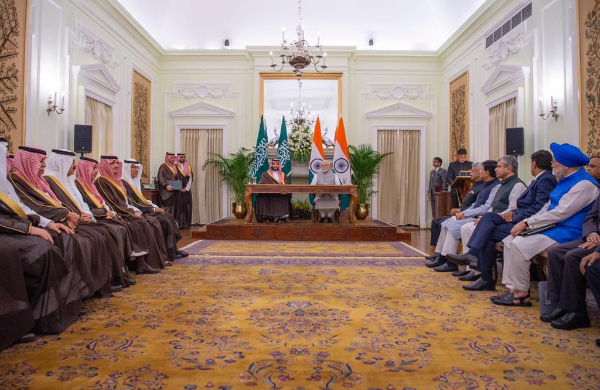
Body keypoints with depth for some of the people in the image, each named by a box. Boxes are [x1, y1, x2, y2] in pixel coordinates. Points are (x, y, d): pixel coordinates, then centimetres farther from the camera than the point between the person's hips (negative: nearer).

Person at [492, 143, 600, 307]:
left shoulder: (584, 184, -16)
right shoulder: (564, 181, 15)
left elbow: (559, 213, -22)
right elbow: (548, 207, 16)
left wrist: (527, 223, -17)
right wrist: (526, 222, 1)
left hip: (565, 232, -10)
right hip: (551, 227, 10)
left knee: (519, 244, -25)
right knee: (509, 241, -2)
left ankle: (520, 294, -12)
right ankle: (512, 287, -4)